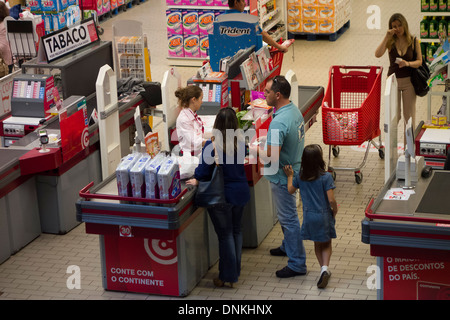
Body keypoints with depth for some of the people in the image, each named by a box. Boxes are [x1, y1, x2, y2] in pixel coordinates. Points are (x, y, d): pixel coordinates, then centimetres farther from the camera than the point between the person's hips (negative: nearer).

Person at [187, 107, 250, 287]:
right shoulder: (241, 144, -5)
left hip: (222, 196, -5)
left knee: (225, 235, 5)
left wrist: (197, 180, 7)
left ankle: (228, 276, 13)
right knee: (236, 231, 19)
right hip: (241, 192, 5)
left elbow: (203, 171, -16)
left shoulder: (212, 146, -21)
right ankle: (235, 272, 29)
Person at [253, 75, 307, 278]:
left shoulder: (279, 123, -31)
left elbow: (271, 157, -31)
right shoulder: (294, 111, 0)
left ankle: (297, 264, 10)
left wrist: (256, 149, -14)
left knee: (288, 218, 1)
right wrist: (266, 142, 9)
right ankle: (289, 246, 45)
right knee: (286, 215, 27)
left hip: (282, 177, -10)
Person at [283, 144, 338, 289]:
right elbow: (331, 200, -18)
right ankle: (325, 267, -9)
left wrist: (290, 176, 26)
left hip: (309, 216, 3)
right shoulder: (326, 177, -17)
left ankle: (323, 269, 18)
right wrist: (334, 212, 0)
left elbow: (290, 190, 13)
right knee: (326, 244, 13)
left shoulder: (300, 177, -5)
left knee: (317, 244, 21)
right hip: (324, 215, -3)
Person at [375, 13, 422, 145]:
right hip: (393, 80, 0)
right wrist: (386, 37, -20)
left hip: (408, 81, 0)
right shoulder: (390, 41, -2)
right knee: (394, 115, 1)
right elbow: (378, 54, -17)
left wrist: (407, 63, -22)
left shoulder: (413, 41, -1)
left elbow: (419, 61, -2)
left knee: (409, 115, 4)